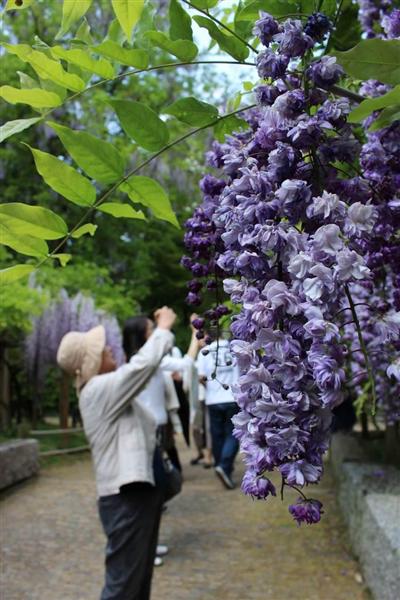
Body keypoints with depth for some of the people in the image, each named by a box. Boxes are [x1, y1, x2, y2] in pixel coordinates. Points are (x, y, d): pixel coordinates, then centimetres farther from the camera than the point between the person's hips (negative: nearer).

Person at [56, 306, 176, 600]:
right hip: (127, 498, -10)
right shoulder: (98, 389, -18)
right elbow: (142, 365, -26)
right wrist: (164, 328, -12)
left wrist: (163, 332, 16)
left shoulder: (106, 388, 11)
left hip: (141, 491, 10)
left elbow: (142, 367, 24)